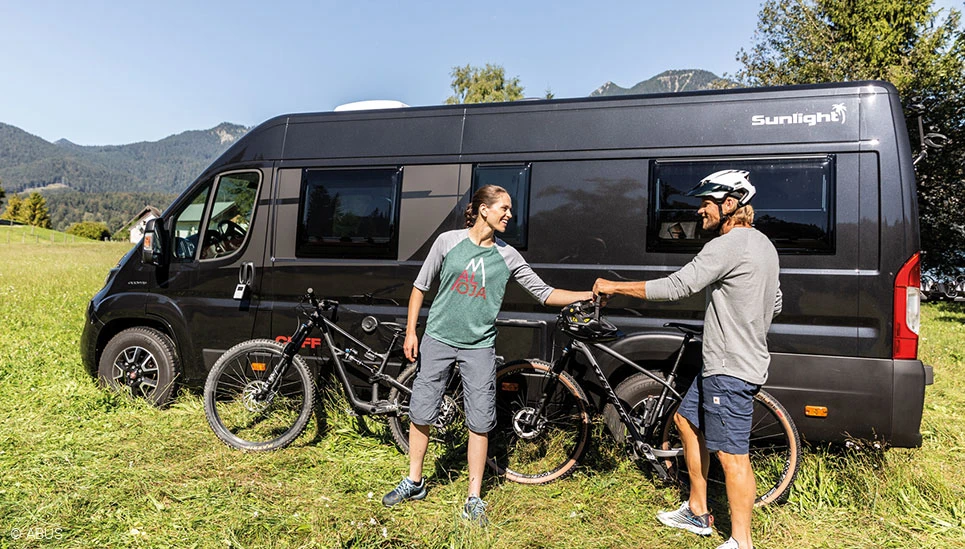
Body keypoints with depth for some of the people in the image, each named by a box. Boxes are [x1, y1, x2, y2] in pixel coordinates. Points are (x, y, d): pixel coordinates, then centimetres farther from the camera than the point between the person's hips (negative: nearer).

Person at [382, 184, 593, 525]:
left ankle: (474, 499, 14)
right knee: (421, 413, 6)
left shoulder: (507, 256, 2)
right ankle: (414, 483, 27)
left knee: (480, 423, 0)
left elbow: (545, 293, 3)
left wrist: (589, 295, -8)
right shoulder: (448, 241, -2)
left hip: (479, 346, 1)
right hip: (438, 340, 0)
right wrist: (411, 331, 1)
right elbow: (420, 286, 5)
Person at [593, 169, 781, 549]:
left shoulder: (729, 245, -20)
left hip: (731, 368, -11)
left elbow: (675, 287, -23)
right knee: (687, 420, 20)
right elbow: (775, 304, 21)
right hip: (722, 361, 11)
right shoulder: (762, 244, 13)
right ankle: (698, 513, 32)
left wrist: (614, 287, -14)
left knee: (731, 454, -2)